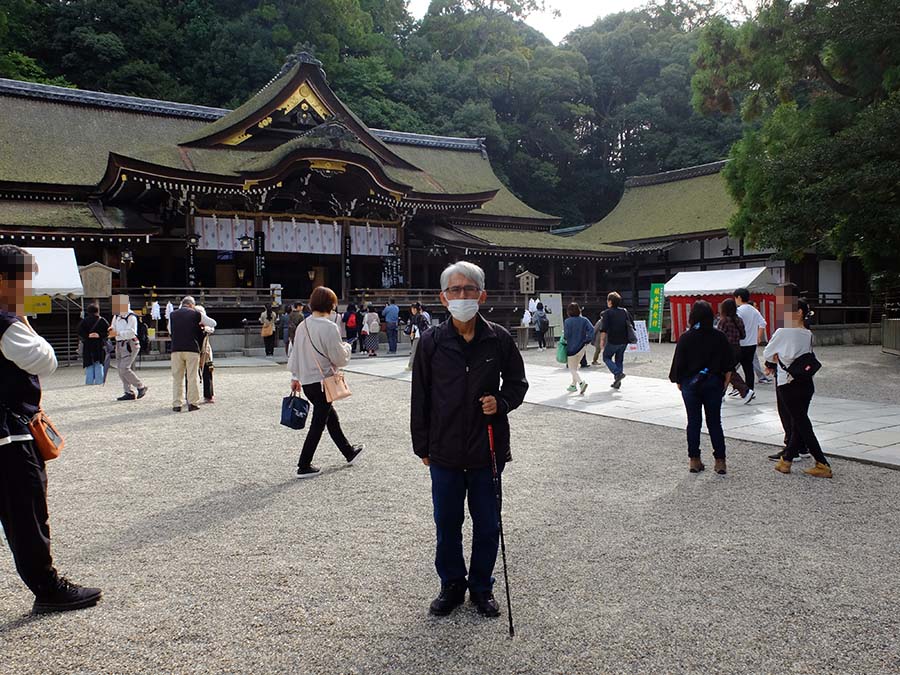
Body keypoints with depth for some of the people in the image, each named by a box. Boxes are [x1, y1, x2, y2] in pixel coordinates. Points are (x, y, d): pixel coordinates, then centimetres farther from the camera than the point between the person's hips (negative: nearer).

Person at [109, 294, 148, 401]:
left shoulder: (131, 317, -13)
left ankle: (141, 387, 0)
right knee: (120, 369, 6)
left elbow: (131, 332, -22)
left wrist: (117, 333, -30)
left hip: (129, 345, -9)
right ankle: (129, 393, 12)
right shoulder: (116, 316, 11)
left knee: (124, 369, -15)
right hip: (119, 344, 9)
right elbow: (113, 326, 22)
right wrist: (111, 329, -1)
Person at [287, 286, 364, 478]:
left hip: (306, 382, 8)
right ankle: (304, 466, 5)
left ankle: (349, 452, 36)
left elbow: (295, 353, 12)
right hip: (323, 381, -8)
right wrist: (346, 347, 5)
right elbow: (339, 358, -15)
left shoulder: (303, 326, 5)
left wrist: (295, 377, 22)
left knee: (331, 416, 21)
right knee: (318, 423, 2)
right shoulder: (329, 327, -18)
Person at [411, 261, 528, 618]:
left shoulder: (499, 339, -4)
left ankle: (481, 587, 31)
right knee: (447, 522, 12)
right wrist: (421, 445, 4)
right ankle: (452, 585, 33)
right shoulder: (432, 341, -4)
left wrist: (501, 402, -14)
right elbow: (420, 397, 3)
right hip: (444, 451, 0)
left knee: (487, 523, 11)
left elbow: (517, 382, 8)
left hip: (488, 449, 0)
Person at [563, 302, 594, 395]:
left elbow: (566, 335, -18)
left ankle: (581, 382, -20)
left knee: (572, 368, 3)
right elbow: (591, 329, -13)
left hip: (572, 347, -5)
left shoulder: (567, 321, -12)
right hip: (582, 346, 5)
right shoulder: (584, 320, -1)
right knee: (575, 366, 21)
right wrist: (588, 340, -6)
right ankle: (573, 385, 27)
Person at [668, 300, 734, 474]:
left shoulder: (686, 337, -10)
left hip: (690, 383, -1)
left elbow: (678, 363, -6)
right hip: (713, 384, 1)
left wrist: (679, 382, 6)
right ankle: (720, 460, 10)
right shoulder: (719, 337, -6)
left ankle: (694, 460, 12)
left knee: (693, 421, 8)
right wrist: (725, 382, 10)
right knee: (715, 422, 9)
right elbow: (729, 365, -1)